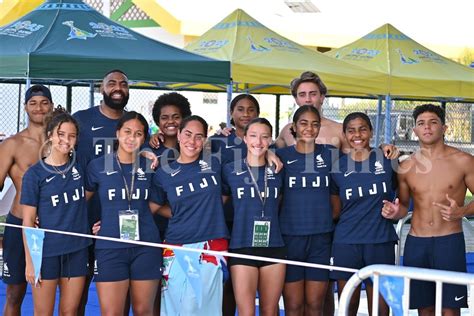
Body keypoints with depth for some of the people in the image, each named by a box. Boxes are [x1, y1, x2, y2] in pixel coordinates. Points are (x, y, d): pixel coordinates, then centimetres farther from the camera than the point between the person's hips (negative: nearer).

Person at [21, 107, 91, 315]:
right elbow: (28, 221, -5)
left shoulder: (79, 167, 3)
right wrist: (30, 260, -9)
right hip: (46, 252, -3)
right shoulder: (35, 174, -6)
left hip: (77, 250, 3)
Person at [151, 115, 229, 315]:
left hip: (212, 248, 0)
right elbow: (157, 207, 14)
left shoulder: (214, 163, 3)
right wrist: (182, 216, 3)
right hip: (177, 250, 0)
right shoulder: (164, 174, 2)